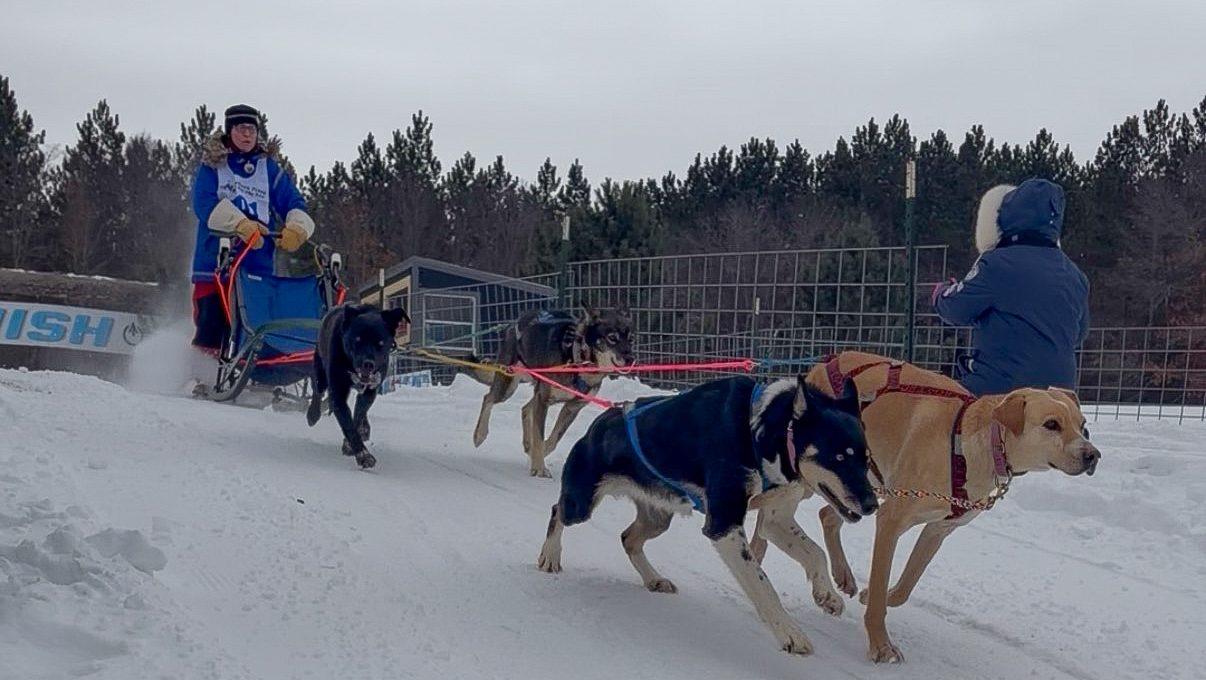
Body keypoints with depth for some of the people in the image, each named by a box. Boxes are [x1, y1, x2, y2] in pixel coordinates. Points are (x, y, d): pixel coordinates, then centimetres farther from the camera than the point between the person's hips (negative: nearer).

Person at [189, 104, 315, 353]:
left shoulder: (269, 168, 15)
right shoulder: (212, 165, 7)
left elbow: (294, 203, 5)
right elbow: (204, 203, -10)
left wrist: (296, 228, -18)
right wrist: (241, 224, -26)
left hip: (258, 265, 2)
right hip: (215, 263, -2)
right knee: (211, 332, -5)